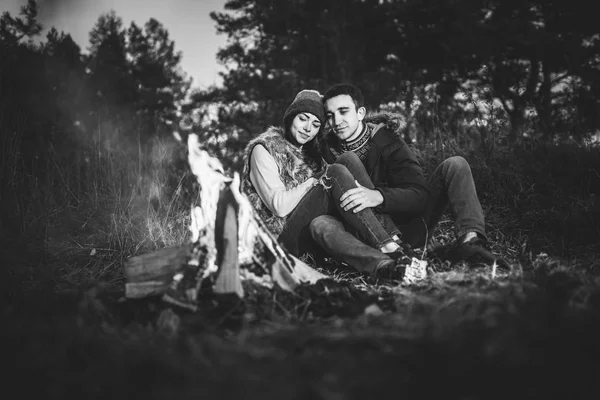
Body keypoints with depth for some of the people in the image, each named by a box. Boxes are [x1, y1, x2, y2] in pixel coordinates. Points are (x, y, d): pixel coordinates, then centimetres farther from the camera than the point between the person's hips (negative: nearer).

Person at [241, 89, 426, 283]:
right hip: (285, 236, -7)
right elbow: (279, 206, -15)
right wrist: (319, 179, -12)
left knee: (348, 160, -14)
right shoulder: (264, 149, 0)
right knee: (337, 173, -25)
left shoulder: (310, 150, 21)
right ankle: (389, 250, -33)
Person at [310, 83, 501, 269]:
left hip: (407, 228, 1)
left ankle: (470, 238, -34)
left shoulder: (387, 141, -3)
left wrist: (379, 196, -34)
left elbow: (420, 196, -16)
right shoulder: (326, 151, 3)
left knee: (455, 165, -10)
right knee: (320, 224, -31)